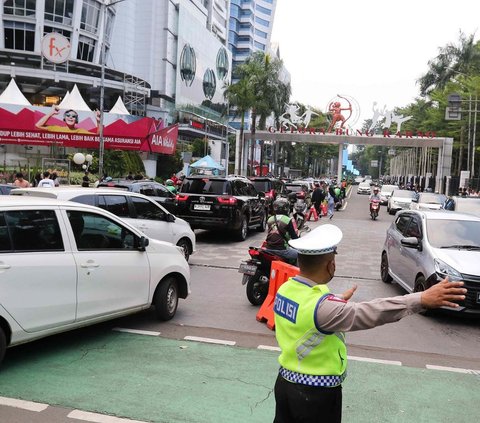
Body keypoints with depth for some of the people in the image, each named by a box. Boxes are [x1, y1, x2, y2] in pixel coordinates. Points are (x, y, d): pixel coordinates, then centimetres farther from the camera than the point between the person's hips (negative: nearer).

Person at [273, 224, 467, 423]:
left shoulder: (285, 289, -5)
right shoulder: (323, 306, -30)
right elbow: (370, 312, -37)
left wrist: (338, 302, 26)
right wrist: (423, 299, -39)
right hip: (316, 393, -7)